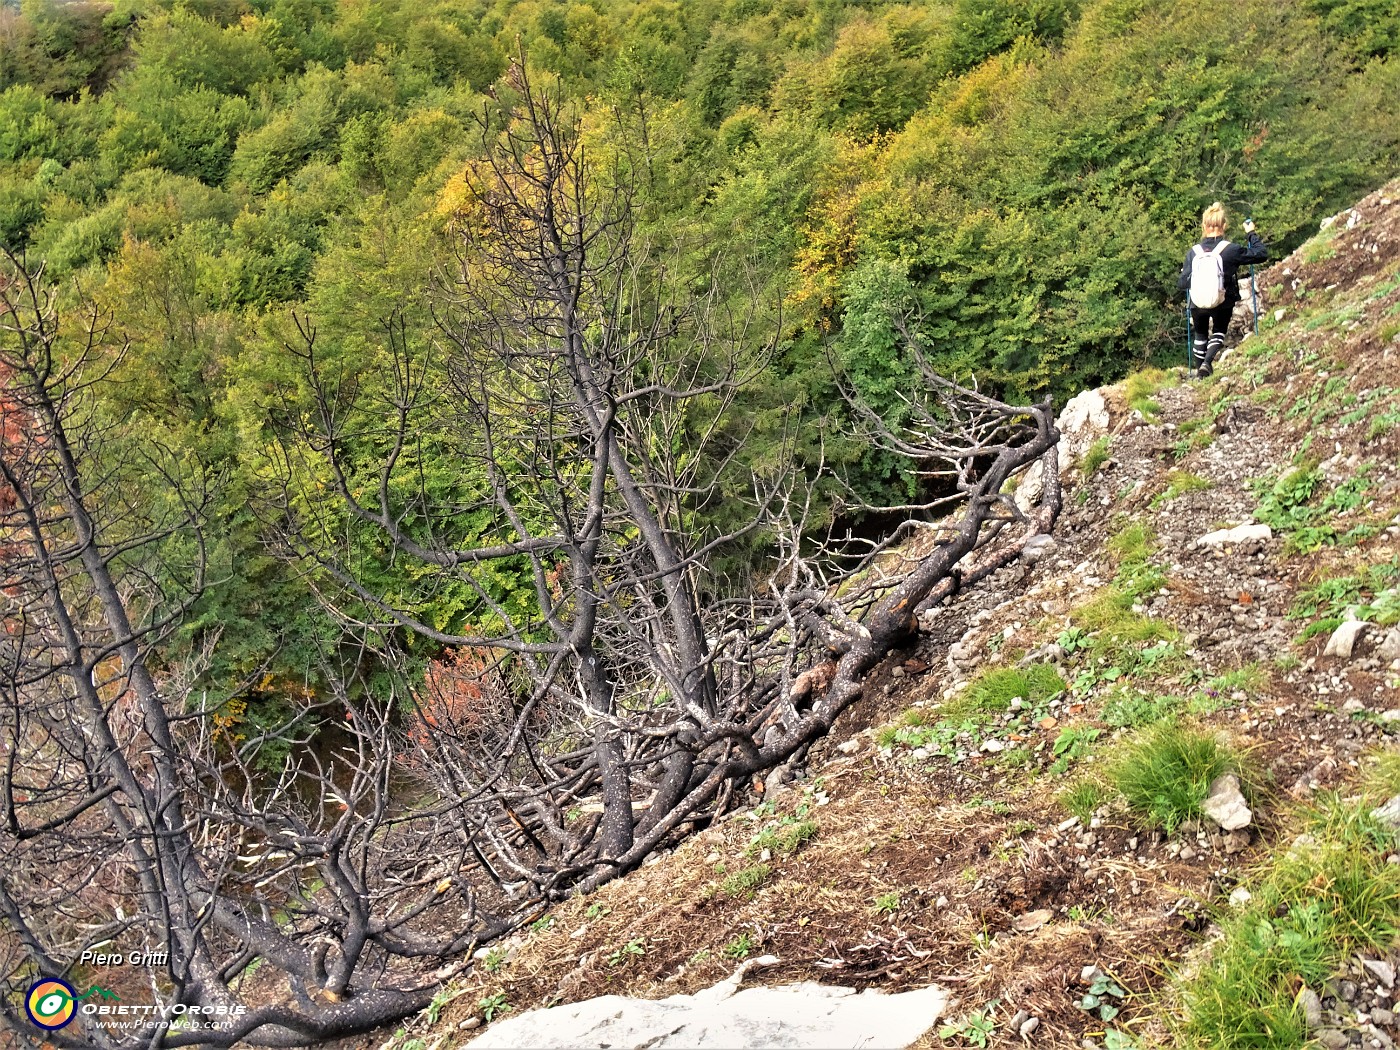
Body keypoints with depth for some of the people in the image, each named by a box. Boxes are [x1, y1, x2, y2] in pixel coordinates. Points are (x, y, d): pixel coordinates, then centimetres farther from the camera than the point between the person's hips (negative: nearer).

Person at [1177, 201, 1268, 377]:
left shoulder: (1193, 253, -11)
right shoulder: (1231, 250, -17)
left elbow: (1182, 284, -7)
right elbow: (1262, 253, -7)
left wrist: (1184, 274, 15)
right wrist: (1251, 234, 6)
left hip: (1198, 303, 2)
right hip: (1224, 303, -2)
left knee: (1200, 334, 27)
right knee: (1219, 332, 23)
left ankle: (1198, 369, 35)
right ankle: (1207, 362, 0)